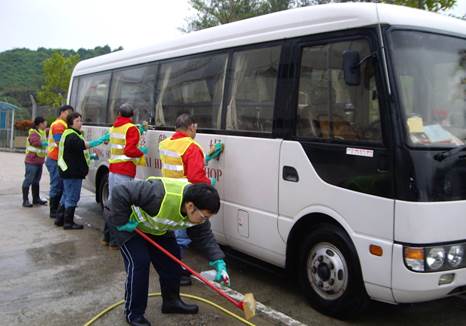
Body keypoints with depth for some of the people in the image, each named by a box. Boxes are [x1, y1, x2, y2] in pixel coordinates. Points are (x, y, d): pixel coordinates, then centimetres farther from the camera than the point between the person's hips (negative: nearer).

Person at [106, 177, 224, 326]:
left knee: (171, 260, 5)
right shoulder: (160, 195, -45)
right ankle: (133, 314, 2)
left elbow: (205, 236, -9)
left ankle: (171, 301, 25)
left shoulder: (198, 211, -21)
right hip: (131, 225, -7)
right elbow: (120, 192, -42)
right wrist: (121, 221, -31)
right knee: (139, 264, -14)